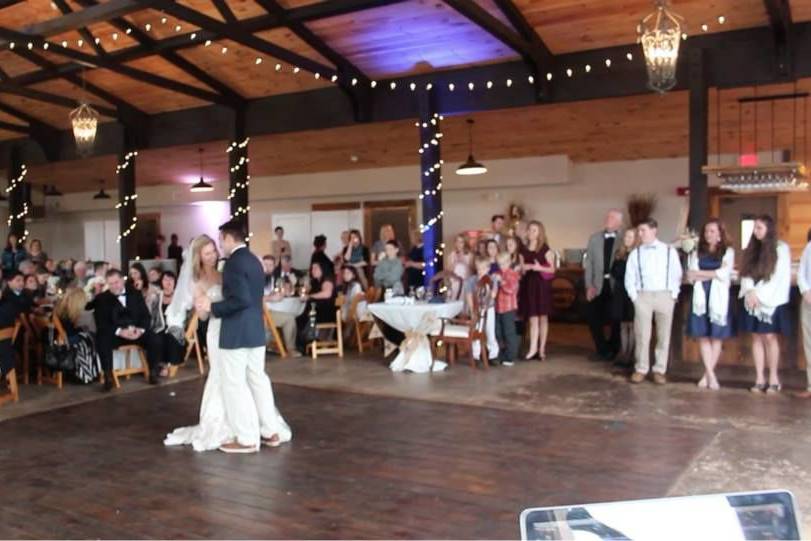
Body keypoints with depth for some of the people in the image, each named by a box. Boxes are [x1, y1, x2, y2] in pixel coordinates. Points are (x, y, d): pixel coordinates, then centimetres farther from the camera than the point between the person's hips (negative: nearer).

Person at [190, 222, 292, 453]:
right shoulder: (253, 260, 13)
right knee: (258, 379, 15)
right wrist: (215, 303, 19)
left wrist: (212, 307, -16)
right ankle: (271, 431, 20)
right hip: (256, 330, 9)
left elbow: (241, 299, -25)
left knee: (234, 384, 0)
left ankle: (247, 438, 5)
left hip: (236, 333, -9)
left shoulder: (233, 262, -16)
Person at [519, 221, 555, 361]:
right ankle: (533, 348, -4)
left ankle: (542, 349, 10)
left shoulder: (545, 249, -3)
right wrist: (524, 269, -8)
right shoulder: (524, 250, 9)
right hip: (528, 285, 3)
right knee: (532, 318, -2)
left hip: (541, 284, -3)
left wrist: (539, 268, -20)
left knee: (543, 317, 4)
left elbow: (552, 269, -4)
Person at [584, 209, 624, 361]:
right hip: (598, 285, 3)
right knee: (593, 317, 3)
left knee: (615, 319, 6)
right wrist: (589, 285, -1)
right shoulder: (594, 238, 8)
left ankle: (613, 351, 25)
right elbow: (589, 262, 6)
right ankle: (603, 349, 20)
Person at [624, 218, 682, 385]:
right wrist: (634, 296, -3)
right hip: (643, 296, 0)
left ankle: (660, 370, 14)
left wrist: (674, 294, -2)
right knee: (642, 335, 0)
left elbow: (676, 275, 6)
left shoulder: (669, 251, 4)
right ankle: (641, 369, 10)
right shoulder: (635, 253, 5)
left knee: (663, 335, 5)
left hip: (665, 296, 0)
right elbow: (629, 277, 6)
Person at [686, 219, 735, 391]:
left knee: (716, 337, 0)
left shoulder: (728, 252, 5)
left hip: (719, 298, -2)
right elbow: (691, 276, 0)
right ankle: (711, 375, -1)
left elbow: (724, 274, -8)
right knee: (703, 337, -3)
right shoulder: (697, 253, 12)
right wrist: (714, 274, -8)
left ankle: (707, 375, 6)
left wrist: (701, 273, -2)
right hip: (701, 298, 2)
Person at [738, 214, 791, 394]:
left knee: (769, 337, -7)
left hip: (771, 301, -4)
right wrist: (750, 291, -10)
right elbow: (745, 274, 8)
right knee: (756, 338, 2)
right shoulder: (751, 249, 14)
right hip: (752, 301, 4)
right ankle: (759, 379, 5)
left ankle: (773, 378, 3)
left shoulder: (781, 248, -1)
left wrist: (759, 294, -10)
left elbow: (780, 277, -7)